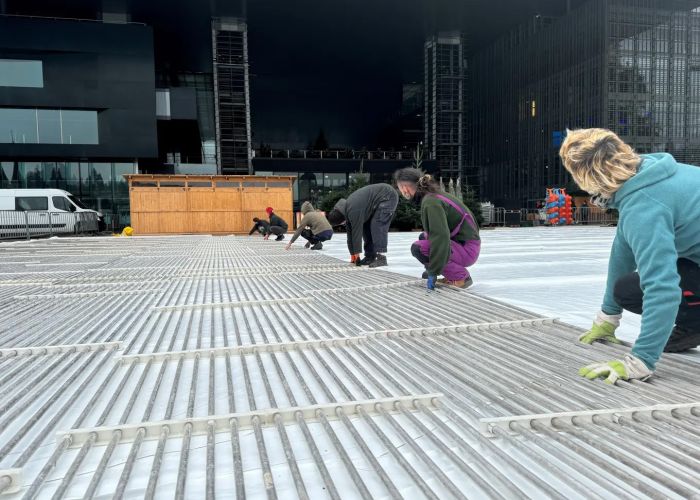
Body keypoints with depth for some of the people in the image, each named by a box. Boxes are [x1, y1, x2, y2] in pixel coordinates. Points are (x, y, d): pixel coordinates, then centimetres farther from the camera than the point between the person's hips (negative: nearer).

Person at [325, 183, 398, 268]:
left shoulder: (353, 211, -29)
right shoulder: (347, 210, 2)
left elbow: (357, 231, -24)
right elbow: (350, 233, 7)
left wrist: (356, 253, -14)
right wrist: (352, 253, 11)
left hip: (387, 196, -10)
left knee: (377, 226, -20)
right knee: (366, 226, 5)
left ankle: (381, 257, -20)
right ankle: (370, 256, 8)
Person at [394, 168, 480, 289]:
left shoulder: (430, 202, -21)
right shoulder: (435, 194, 7)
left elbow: (440, 237, -30)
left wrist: (433, 272, -27)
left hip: (467, 249, -9)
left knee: (418, 247, -18)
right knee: (423, 237, 22)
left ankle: (461, 277, -7)